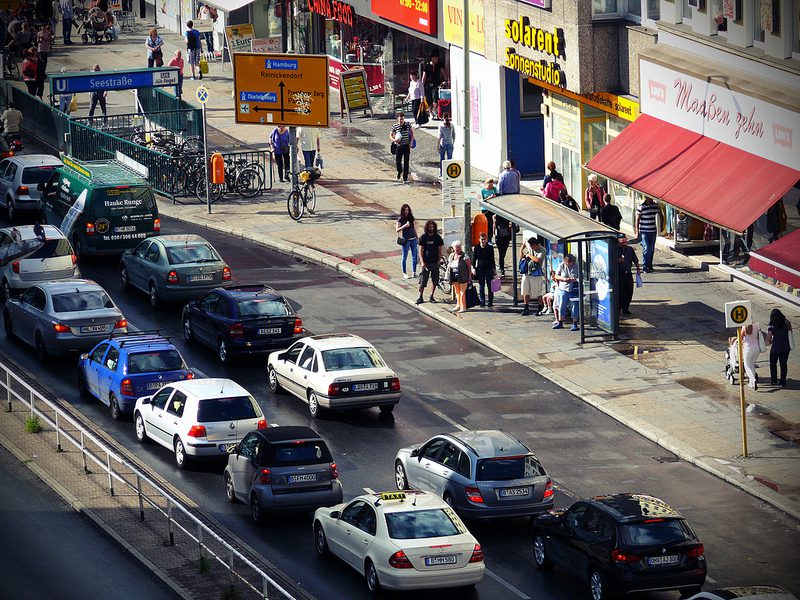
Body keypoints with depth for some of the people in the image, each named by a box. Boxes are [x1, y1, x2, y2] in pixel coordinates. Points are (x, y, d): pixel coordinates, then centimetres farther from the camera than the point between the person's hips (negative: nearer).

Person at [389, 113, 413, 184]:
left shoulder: (407, 125, -1)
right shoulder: (394, 126, -5)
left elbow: (412, 132, 13)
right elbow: (391, 135, 2)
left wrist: (411, 141, 2)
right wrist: (394, 140, -20)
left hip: (406, 146, 0)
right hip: (399, 146, 0)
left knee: (406, 162, 1)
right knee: (398, 161, -1)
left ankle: (405, 178, 8)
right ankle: (399, 171, 33)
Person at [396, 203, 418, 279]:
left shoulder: (411, 218, 8)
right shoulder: (400, 219, -7)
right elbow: (397, 230, -14)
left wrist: (417, 238, 18)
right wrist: (404, 226, -27)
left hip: (413, 239, 5)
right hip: (406, 240, -5)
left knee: (414, 256, 6)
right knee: (404, 257, 2)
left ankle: (414, 272, 15)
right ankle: (404, 273, 9)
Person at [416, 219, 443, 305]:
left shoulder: (438, 237, 3)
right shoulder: (423, 237, 0)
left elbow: (440, 250, 7)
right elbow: (421, 250, -1)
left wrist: (439, 261, -3)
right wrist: (422, 262, -9)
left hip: (435, 262, 1)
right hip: (426, 262, -1)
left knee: (434, 281, 4)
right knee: (422, 281, -2)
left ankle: (431, 297, 15)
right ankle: (420, 297, 6)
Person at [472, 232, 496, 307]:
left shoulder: (490, 248, 1)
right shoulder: (476, 248, 2)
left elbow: (492, 259, 5)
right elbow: (474, 259, 6)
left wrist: (494, 269, 3)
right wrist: (473, 268, -2)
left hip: (489, 269, -1)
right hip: (480, 269, 1)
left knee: (490, 286, 0)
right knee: (481, 286, 4)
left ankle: (490, 302, 7)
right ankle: (482, 302, 10)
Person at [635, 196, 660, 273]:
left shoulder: (655, 205, 5)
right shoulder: (641, 207, -9)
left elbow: (659, 214, 20)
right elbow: (637, 220, -6)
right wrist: (637, 232, -9)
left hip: (653, 231, 5)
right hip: (644, 231, -5)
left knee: (652, 249, 9)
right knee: (646, 249, -9)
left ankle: (650, 265, 20)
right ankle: (645, 267, -6)